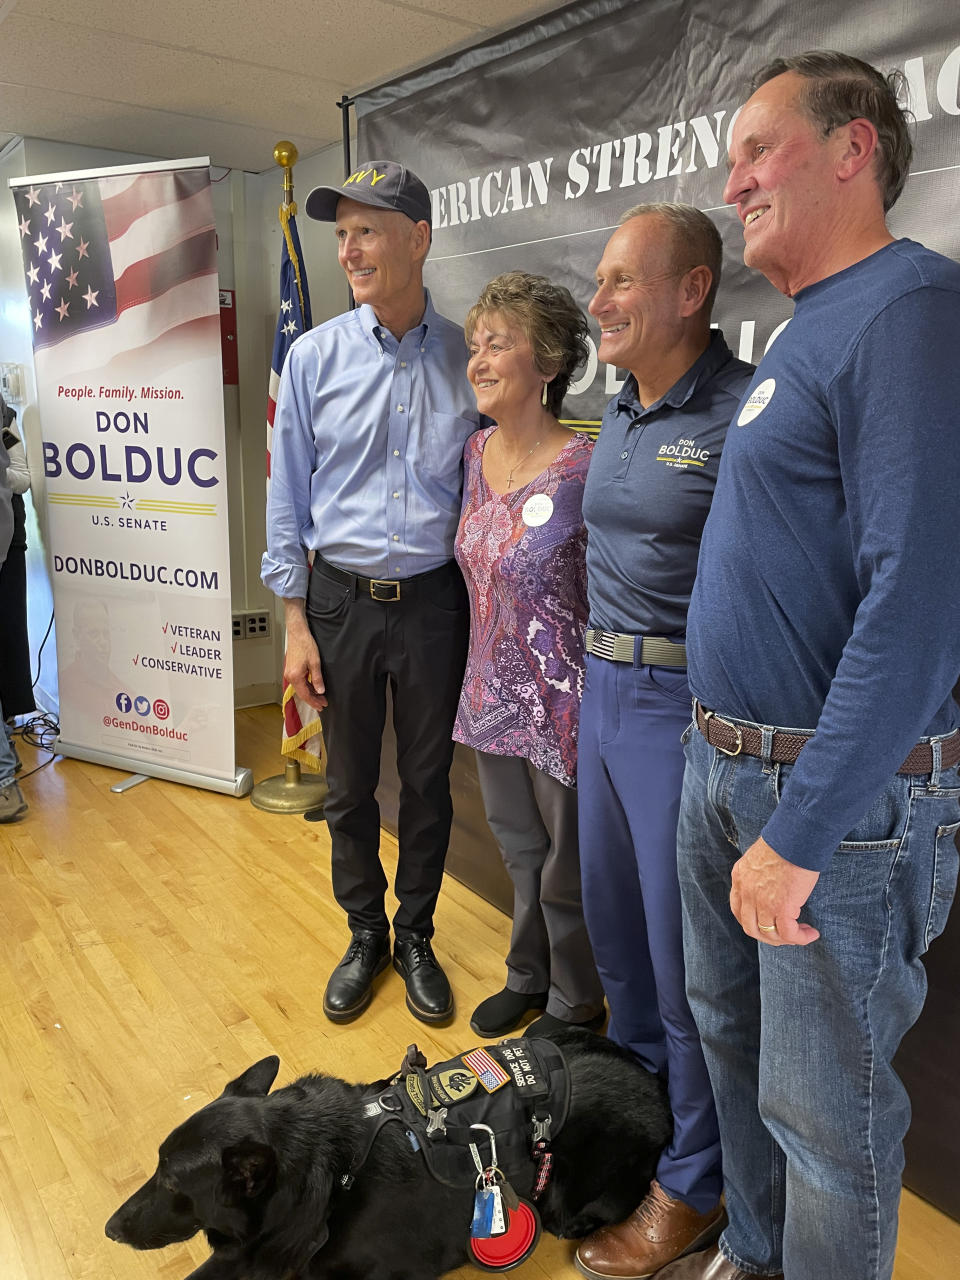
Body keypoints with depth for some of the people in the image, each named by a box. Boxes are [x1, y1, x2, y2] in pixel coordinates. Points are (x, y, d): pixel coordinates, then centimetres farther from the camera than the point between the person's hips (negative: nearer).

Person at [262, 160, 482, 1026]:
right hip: (342, 600, 1)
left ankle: (416, 938, 33)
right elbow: (288, 496, 1)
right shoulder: (315, 356, -2)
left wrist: (483, 609, 2)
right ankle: (365, 936, 35)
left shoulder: (464, 358, -1)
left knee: (428, 782, 11)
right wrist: (296, 623, -2)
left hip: (433, 600, 0)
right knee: (350, 785, 12)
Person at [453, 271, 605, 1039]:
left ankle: (574, 1008, 37)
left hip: (560, 707, -7)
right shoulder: (476, 453, 3)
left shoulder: (583, 471, -20)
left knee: (567, 868, 12)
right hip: (495, 694, 7)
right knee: (520, 848, 24)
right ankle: (528, 978, 46)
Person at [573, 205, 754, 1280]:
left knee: (687, 956, 6)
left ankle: (692, 1187, 29)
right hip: (602, 689, 8)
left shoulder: (743, 414, -15)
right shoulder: (619, 412, 12)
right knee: (613, 920, 21)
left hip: (684, 704, -8)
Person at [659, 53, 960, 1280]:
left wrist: (800, 830, -24)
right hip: (724, 766, 9)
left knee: (825, 1106, 8)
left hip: (839, 794, -9)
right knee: (732, 1036, 23)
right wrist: (733, 768, 16)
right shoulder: (800, 336, 15)